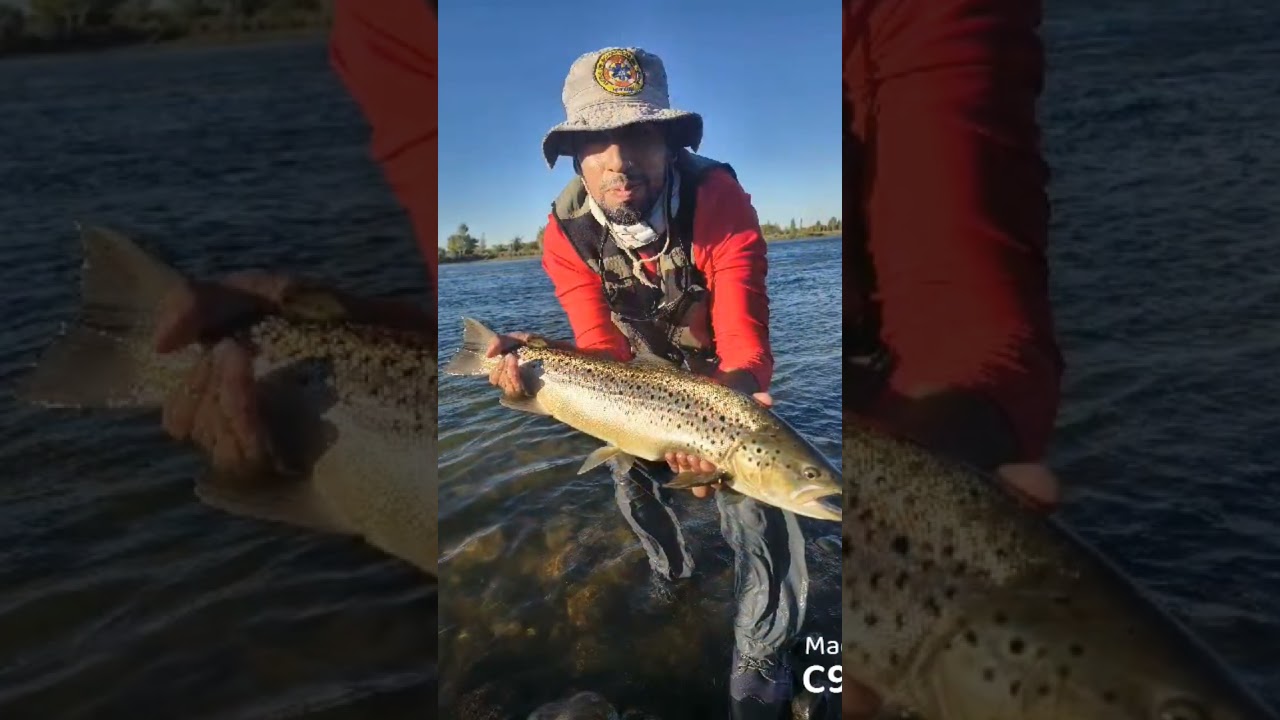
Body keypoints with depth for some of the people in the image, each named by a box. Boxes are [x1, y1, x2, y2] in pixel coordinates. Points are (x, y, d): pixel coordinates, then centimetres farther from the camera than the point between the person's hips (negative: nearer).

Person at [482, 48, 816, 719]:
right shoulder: (566, 233, -22)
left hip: (725, 380, -3)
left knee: (755, 509, -16)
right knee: (633, 482, 16)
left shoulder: (719, 200, -32)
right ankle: (674, 576, 51)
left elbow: (743, 342, -36)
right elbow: (603, 351, -23)